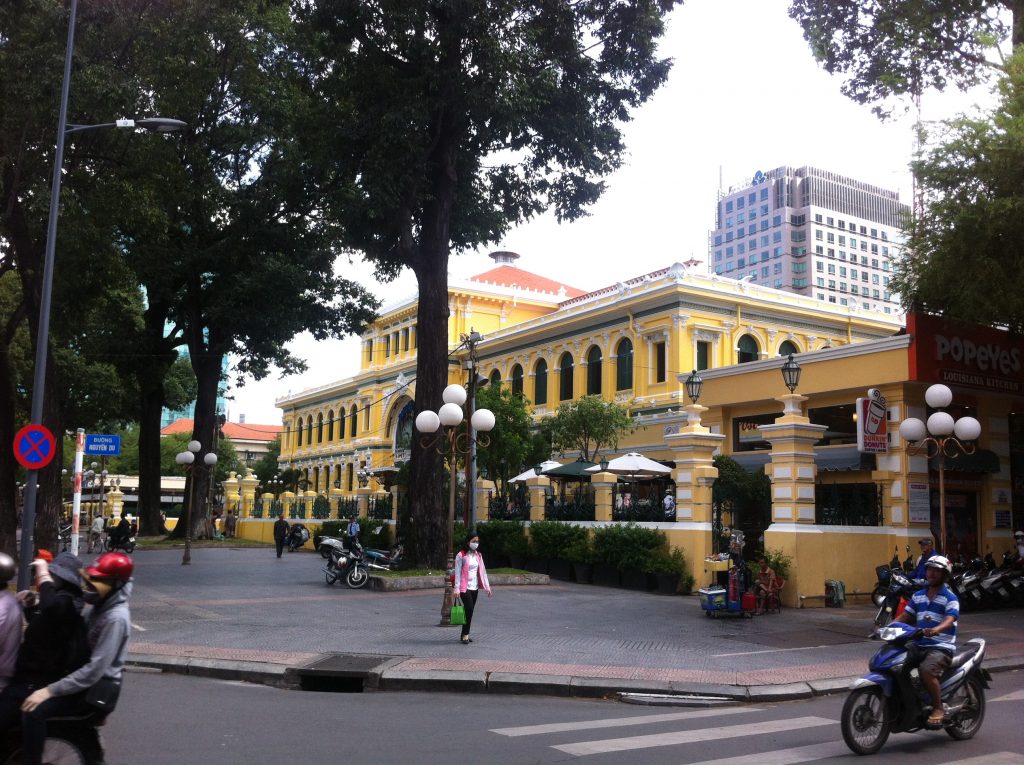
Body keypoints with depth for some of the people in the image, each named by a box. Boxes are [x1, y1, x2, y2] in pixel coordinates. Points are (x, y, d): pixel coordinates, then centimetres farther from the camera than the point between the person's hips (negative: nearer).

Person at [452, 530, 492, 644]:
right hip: (465, 588, -6)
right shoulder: (461, 555, -8)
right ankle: (465, 635, -5)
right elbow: (457, 573, -9)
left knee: (470, 611, 8)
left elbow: (482, 571, 14)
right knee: (469, 609, -13)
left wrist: (487, 587, 10)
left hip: (475, 588, 6)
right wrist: (457, 589, -14)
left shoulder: (478, 555, 11)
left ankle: (464, 634, 17)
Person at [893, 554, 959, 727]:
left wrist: (936, 630, -40)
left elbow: (949, 621, -18)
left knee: (926, 670, -33)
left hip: (941, 647, -6)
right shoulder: (918, 596, 17)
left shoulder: (950, 598, -2)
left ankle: (938, 708, -14)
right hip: (918, 645, 6)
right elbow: (904, 616, 15)